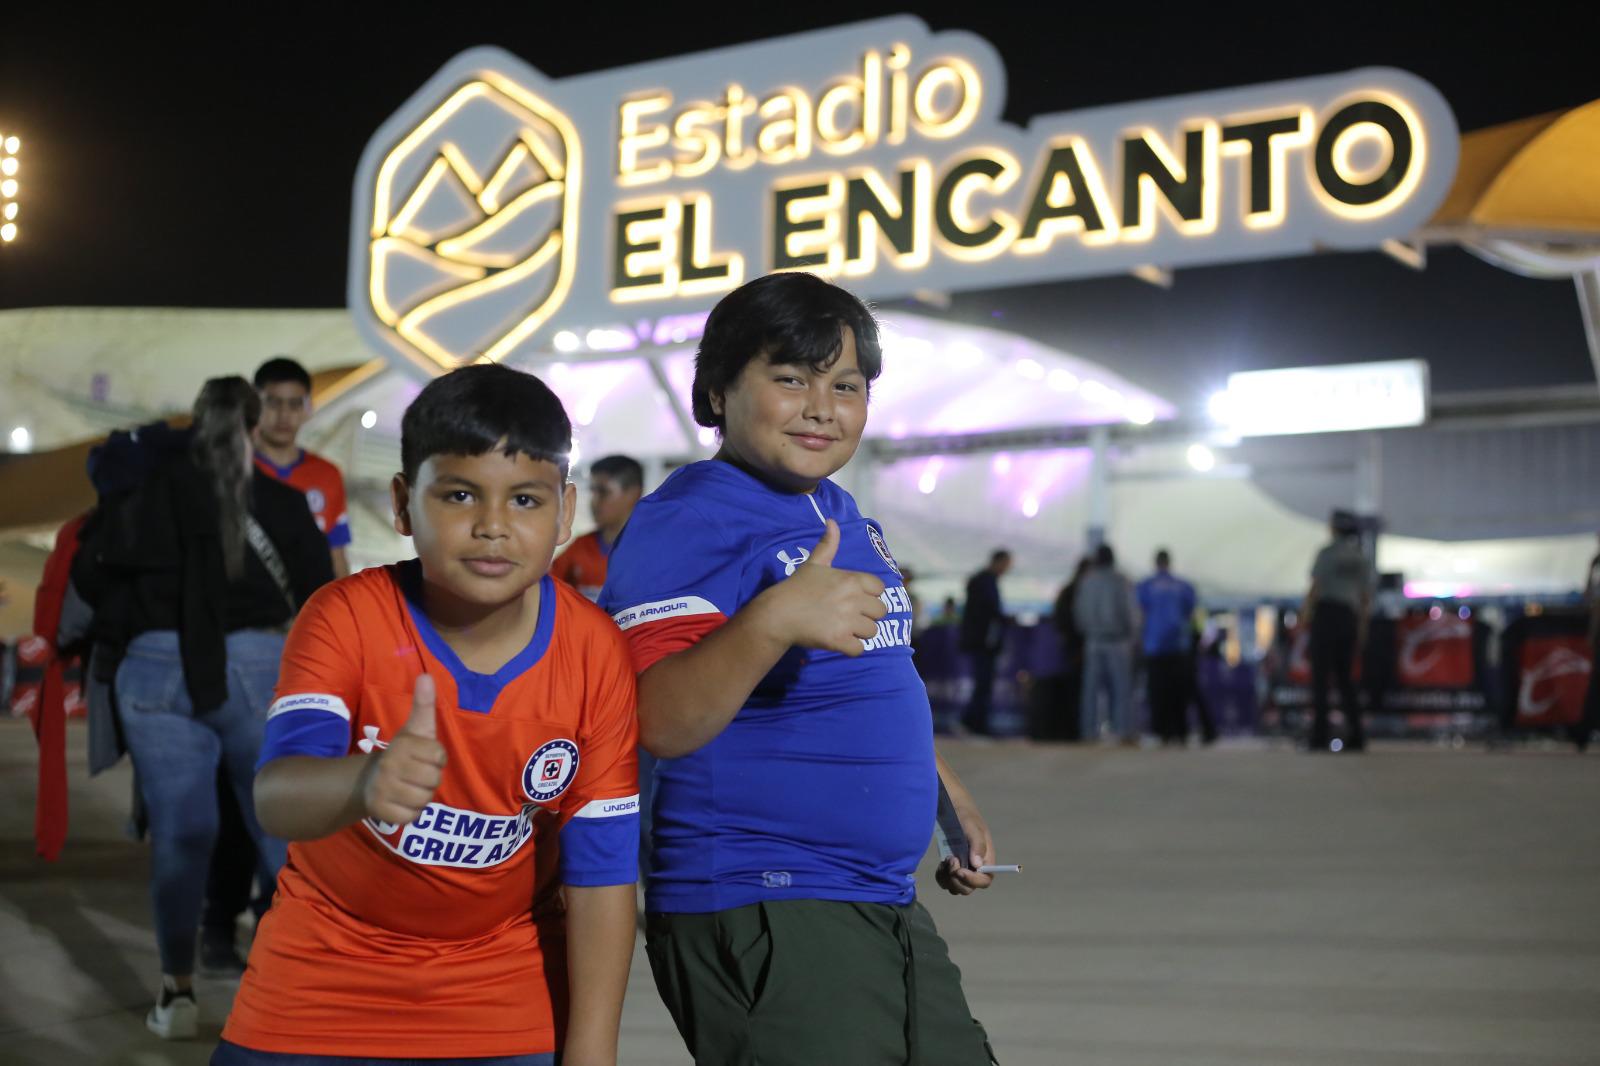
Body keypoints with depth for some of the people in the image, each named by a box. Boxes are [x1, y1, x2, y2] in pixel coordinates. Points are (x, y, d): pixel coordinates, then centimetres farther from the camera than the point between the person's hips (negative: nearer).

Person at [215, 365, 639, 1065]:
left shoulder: (595, 653, -16)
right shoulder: (345, 619, -20)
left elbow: (601, 870, -11)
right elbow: (277, 798, -36)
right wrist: (363, 784, -58)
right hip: (324, 981, 0)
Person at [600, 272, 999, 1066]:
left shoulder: (842, 515, 14)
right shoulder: (686, 521, -14)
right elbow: (660, 723, -26)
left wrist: (945, 790, 28)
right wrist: (774, 620, -39)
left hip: (886, 905, 9)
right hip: (753, 912, -9)